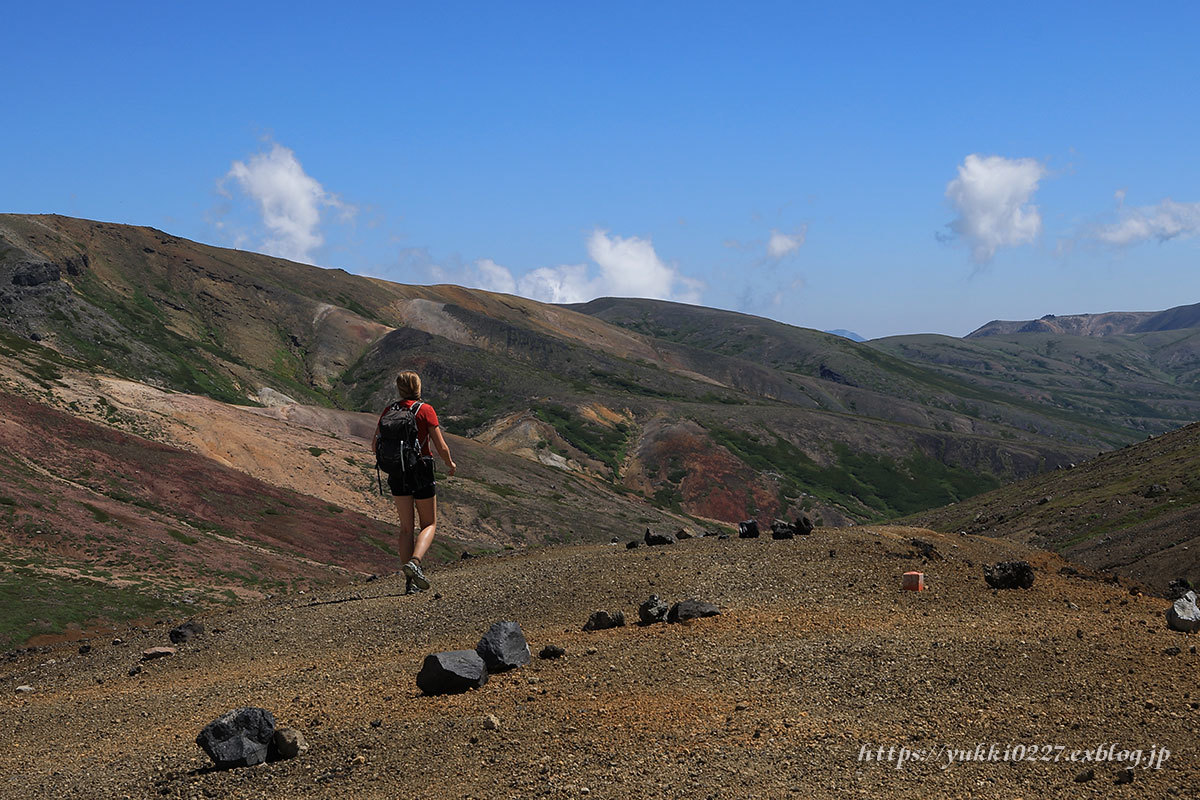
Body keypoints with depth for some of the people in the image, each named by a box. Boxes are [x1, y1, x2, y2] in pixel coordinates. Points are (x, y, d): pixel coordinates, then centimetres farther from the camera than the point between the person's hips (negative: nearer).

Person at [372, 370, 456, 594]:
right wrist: (450, 464, 10)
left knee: (406, 527, 12)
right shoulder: (425, 410, -8)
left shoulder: (389, 411, 3)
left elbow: (375, 445, 5)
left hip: (396, 474, 4)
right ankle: (414, 562, -17)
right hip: (421, 471, -4)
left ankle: (410, 582, 6)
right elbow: (441, 447, -10)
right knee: (429, 525, 10)